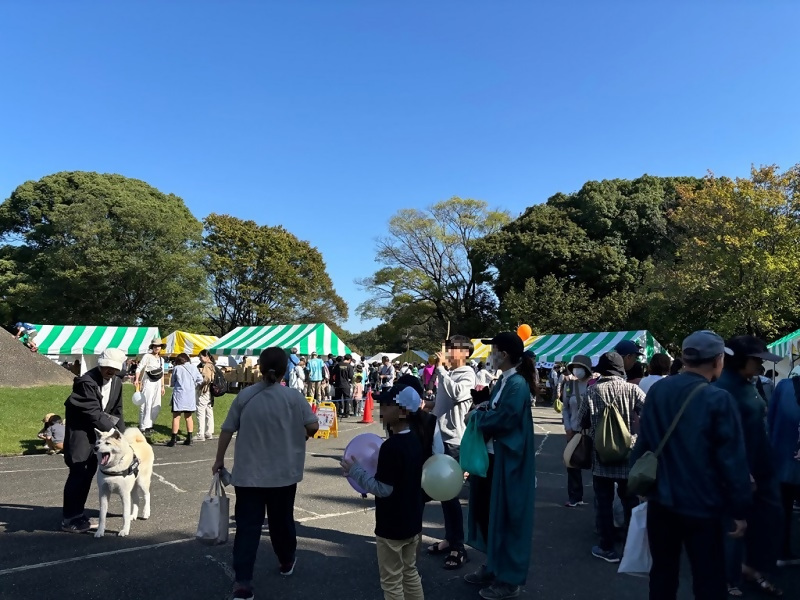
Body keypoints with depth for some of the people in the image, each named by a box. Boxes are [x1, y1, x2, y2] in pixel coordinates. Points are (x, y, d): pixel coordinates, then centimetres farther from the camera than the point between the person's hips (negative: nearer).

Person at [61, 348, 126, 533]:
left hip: (97, 430, 7)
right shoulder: (87, 381, -22)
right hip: (80, 429, -7)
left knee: (89, 472, 11)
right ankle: (69, 519, 3)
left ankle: (77, 513, 23)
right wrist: (112, 430, -24)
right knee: (78, 472, -7)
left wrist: (121, 434, 1)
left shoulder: (117, 382, 1)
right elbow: (93, 413, -25)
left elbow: (116, 411, 8)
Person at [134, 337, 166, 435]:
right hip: (148, 383, -7)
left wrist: (162, 386, 18)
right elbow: (139, 368, -14)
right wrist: (137, 380, -27)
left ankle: (149, 425, 25)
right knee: (146, 405, -6)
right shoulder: (147, 356, -5)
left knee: (157, 406, 10)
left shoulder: (161, 359, 14)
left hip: (157, 384, 7)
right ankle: (143, 428, 1)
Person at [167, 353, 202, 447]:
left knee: (176, 417, 1)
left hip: (179, 395, -3)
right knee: (188, 417, 12)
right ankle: (189, 439, 13)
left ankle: (174, 439, -1)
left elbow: (173, 382, 4)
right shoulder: (193, 367, 5)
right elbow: (200, 380, 2)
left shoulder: (177, 368, -3)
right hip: (190, 395, 3)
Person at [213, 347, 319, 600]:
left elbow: (227, 430, -1)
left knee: (247, 525, 5)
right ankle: (286, 561, 39)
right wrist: (298, 437, 11)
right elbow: (313, 427, -10)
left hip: (248, 473, 0)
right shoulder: (294, 396, -10)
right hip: (283, 473, 0)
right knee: (281, 520, 18)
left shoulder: (245, 396, -5)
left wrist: (219, 459, 11)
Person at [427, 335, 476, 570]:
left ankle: (458, 548, 8)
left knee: (450, 494, -3)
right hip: (440, 438, 8)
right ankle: (449, 539, 29)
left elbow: (456, 393, -31)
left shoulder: (467, 374, -11)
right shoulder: (447, 373, 10)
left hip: (454, 441, -8)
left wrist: (440, 368, -23)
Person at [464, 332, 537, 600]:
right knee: (486, 512, 19)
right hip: (491, 456, 9)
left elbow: (501, 420, -26)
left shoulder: (518, 384, -20)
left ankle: (509, 579, 23)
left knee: (505, 518, 5)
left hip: (508, 461, -9)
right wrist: (483, 409, -7)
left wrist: (476, 415, -11)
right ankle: (494, 566, 37)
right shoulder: (503, 381, 8)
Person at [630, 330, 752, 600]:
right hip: (702, 505, -5)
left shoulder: (657, 391, 0)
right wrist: (739, 510, -5)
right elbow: (733, 460, -15)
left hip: (661, 500, 5)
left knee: (662, 572, 17)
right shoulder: (718, 399, -17)